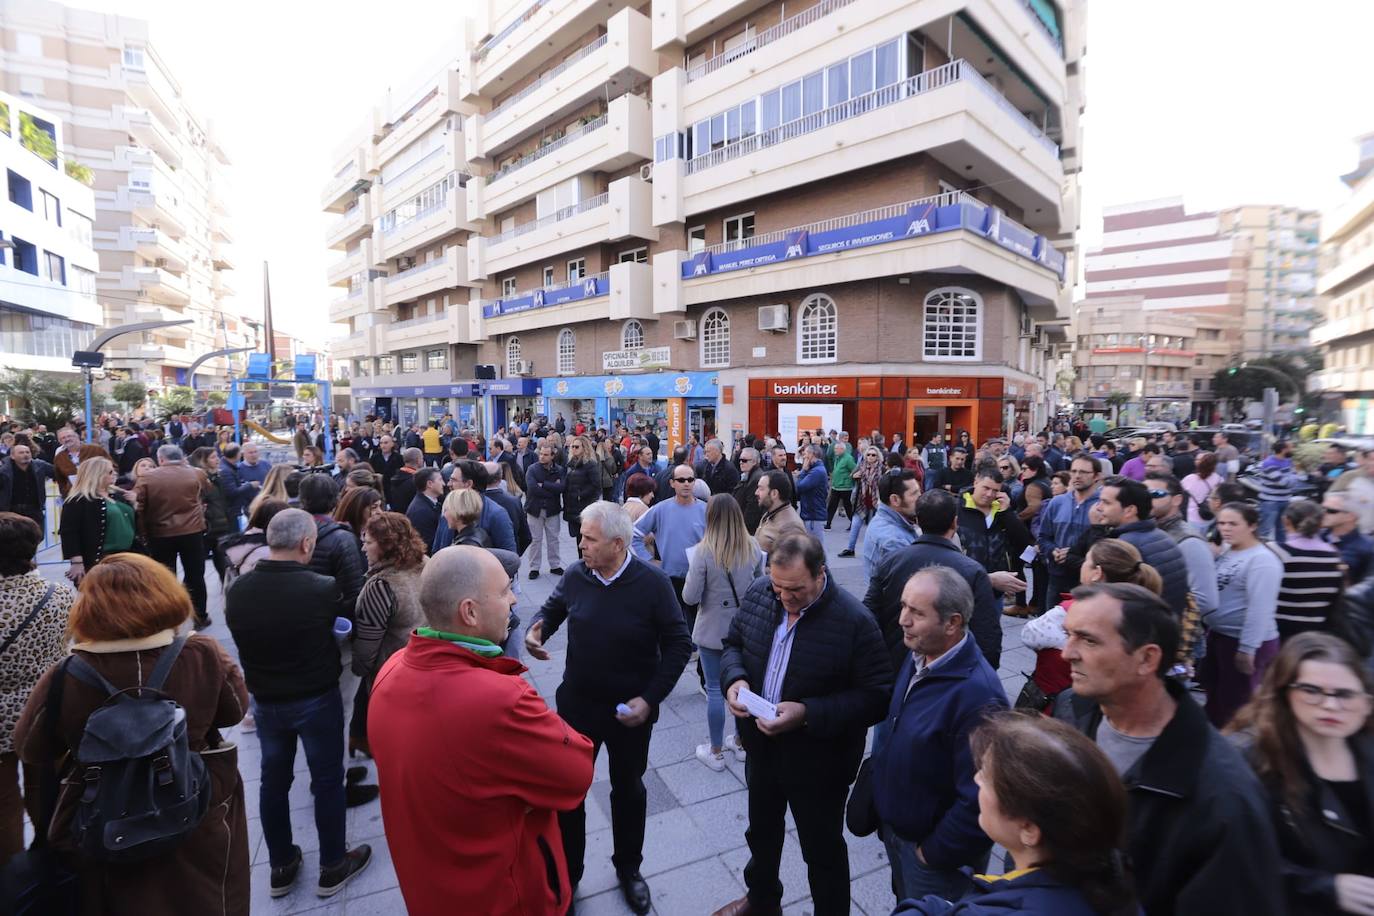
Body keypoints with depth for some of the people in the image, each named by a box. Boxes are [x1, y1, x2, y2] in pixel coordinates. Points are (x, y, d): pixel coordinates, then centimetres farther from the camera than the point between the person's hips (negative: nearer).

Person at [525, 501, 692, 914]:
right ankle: (566, 873, 41)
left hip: (631, 709, -2)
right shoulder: (575, 575, -12)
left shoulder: (653, 582, -20)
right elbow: (552, 608, 9)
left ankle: (628, 868, 46)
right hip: (577, 702, 2)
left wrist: (651, 699, -18)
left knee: (628, 789, 20)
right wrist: (537, 629, -14)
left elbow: (678, 644, -13)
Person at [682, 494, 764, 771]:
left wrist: (693, 571, 1)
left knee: (715, 689, 10)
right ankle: (741, 743, 35)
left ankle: (716, 753, 23)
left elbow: (690, 598, -16)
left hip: (713, 630, -4)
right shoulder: (753, 549, -7)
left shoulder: (703, 552, -19)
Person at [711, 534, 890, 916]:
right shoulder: (758, 593, -12)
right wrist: (734, 679, -17)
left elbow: (877, 696, -22)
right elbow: (733, 642, 4)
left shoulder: (855, 621, -27)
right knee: (761, 830, 30)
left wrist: (808, 714, -31)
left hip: (817, 759, -6)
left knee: (823, 849, 19)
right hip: (760, 745, 6)